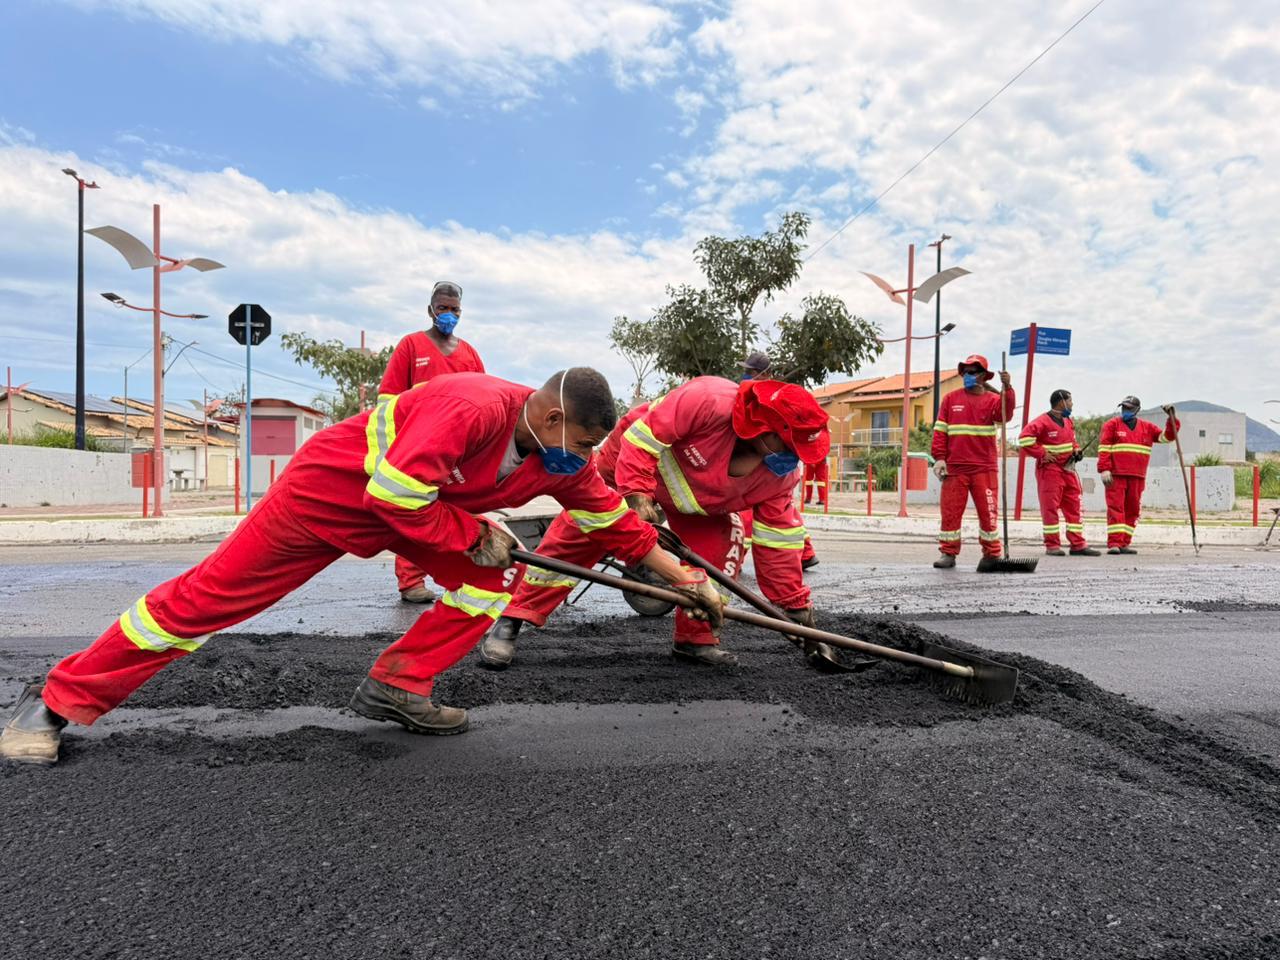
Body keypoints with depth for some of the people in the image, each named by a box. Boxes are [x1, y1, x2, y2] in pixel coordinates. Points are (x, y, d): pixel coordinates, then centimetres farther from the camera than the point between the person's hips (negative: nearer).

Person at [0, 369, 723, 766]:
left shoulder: (565, 459, -8)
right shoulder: (472, 405, -34)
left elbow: (618, 524, 0)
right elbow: (397, 494, -34)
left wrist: (688, 581, 1)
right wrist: (473, 534, -23)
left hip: (420, 509, 7)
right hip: (336, 485, -7)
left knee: (499, 578, -6)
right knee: (212, 594, -3)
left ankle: (398, 686, 1)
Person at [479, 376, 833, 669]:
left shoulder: (780, 474, -19)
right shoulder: (708, 400, -40)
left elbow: (778, 541, -13)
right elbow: (643, 435, -33)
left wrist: (795, 604, -13)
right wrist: (637, 494, -39)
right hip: (632, 461, -5)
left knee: (726, 547, -13)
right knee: (575, 536, -9)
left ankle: (694, 637, 4)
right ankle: (509, 624, 0)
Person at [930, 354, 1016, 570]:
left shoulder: (992, 399, 6)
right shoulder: (950, 398, 10)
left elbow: (1005, 414, -16)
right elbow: (940, 430, 6)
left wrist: (1007, 388, -28)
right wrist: (939, 457, -2)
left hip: (984, 468, -1)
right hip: (954, 467, 1)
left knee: (987, 511, 2)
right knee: (950, 511, 3)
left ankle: (991, 554, 14)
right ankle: (948, 553, 11)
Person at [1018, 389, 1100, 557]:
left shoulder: (1068, 421, 13)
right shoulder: (1043, 422, -14)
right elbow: (1024, 438, -23)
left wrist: (1076, 449, 10)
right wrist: (1042, 454, -19)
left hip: (1068, 469, 8)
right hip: (1049, 470, -8)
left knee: (1074, 506, 7)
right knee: (1050, 507, -3)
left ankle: (1078, 544, 12)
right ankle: (1052, 545, 3)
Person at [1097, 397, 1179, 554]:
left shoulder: (1147, 427, 15)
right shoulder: (1112, 425, 4)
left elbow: (1167, 436, 13)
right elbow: (1103, 448, -3)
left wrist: (1171, 418, 0)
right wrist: (1104, 470, -13)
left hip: (1137, 477, 5)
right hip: (1115, 475, -4)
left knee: (1132, 510, 6)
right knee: (1116, 508, -9)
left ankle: (1124, 544, 12)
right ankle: (1114, 543, -11)